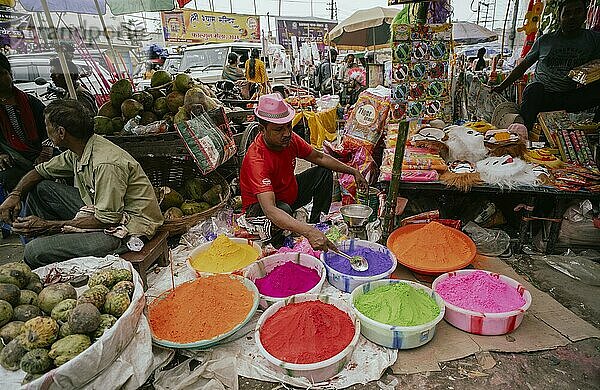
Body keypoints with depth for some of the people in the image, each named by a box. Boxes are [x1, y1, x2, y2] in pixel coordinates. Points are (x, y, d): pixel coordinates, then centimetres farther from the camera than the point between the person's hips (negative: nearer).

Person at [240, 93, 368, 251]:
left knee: (324, 172, 4)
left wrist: (353, 171, -1)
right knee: (284, 210, -40)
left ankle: (317, 223, 5)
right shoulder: (256, 158, -36)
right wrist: (308, 233, -58)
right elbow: (270, 210, -47)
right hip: (259, 207, -7)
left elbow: (319, 157, 3)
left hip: (289, 193, 8)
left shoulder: (290, 138, -15)